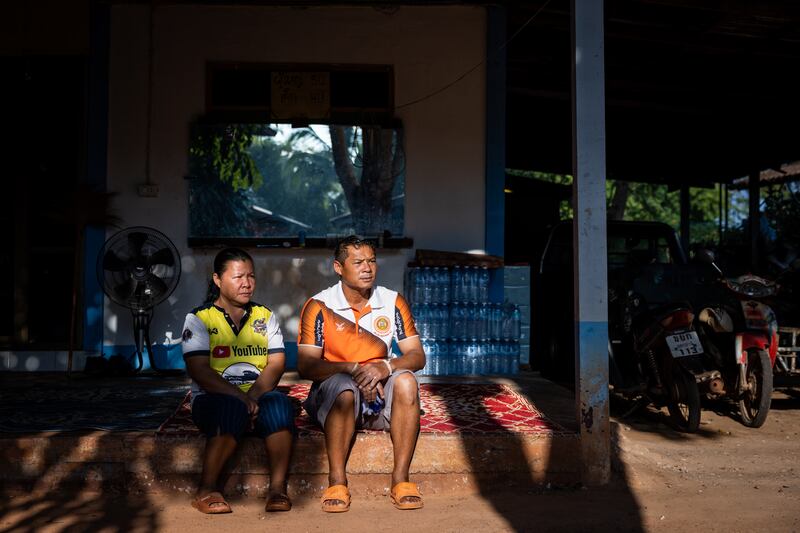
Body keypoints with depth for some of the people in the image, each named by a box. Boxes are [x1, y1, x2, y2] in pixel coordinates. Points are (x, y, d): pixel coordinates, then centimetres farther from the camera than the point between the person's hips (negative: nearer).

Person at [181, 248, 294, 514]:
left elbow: (276, 363, 3)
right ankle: (206, 491, -23)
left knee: (279, 403, -31)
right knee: (233, 409, -36)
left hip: (259, 395, 3)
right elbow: (199, 371, -9)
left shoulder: (265, 316, 13)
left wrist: (254, 395, -16)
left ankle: (278, 488, -26)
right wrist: (239, 397, -22)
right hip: (213, 399, -2)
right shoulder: (199, 319, 2)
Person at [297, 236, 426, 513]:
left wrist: (386, 367, -22)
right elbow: (306, 366, -11)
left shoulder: (393, 302, 2)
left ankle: (401, 478, -23)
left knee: (406, 381, -29)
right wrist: (353, 369, -25)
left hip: (381, 393, 3)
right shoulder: (319, 306, -6)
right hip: (332, 390, -2)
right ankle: (337, 481, -26)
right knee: (344, 387, -36)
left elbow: (417, 355, -2)